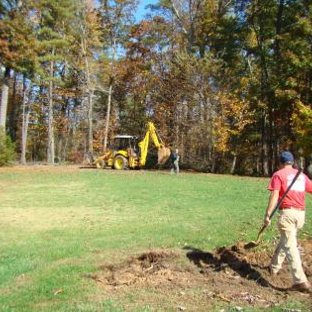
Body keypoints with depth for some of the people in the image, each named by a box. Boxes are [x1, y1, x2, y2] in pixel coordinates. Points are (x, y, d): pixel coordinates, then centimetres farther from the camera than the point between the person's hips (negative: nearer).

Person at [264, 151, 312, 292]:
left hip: (287, 212, -6)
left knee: (290, 246, -5)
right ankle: (274, 267, 38)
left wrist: (267, 215, -14)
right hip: (301, 213, 6)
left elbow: (274, 196, -11)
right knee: (285, 240, 23)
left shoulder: (278, 174, -1)